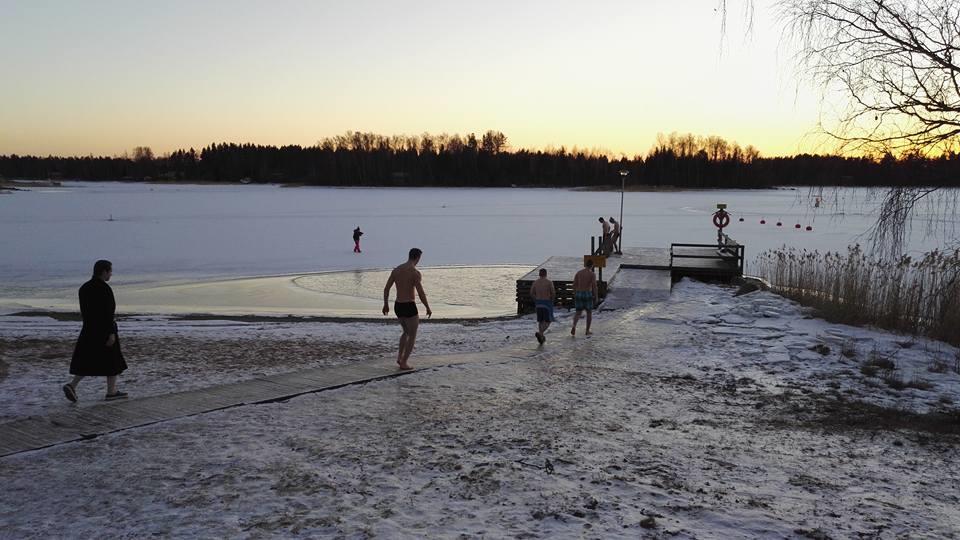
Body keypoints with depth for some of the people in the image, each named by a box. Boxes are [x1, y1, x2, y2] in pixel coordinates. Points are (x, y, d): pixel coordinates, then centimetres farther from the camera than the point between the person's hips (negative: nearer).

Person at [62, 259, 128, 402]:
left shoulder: (84, 288, 8)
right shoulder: (104, 289, -17)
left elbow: (83, 311, 14)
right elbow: (108, 312, -20)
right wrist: (111, 333, -19)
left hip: (88, 329, 7)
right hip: (104, 329, -7)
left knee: (87, 360, 13)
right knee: (112, 360, 6)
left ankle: (72, 385, -5)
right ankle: (111, 392, 12)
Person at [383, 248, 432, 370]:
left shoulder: (396, 270, 6)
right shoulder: (415, 272, -15)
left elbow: (386, 288, 10)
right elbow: (421, 294, -17)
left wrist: (386, 304, 22)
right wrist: (428, 308, -5)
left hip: (397, 306, 7)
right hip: (409, 307, -7)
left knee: (406, 331, 27)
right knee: (412, 336, 9)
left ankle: (400, 357, 21)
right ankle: (404, 363, 6)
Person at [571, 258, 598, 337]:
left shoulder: (578, 273, 7)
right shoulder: (592, 274, -7)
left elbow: (574, 285, 6)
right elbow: (594, 287, -11)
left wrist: (575, 295, 14)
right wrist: (596, 297, -2)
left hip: (578, 294, 3)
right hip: (588, 294, -3)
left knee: (578, 313, 11)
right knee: (589, 312, 14)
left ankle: (574, 327, -15)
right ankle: (587, 331, 16)